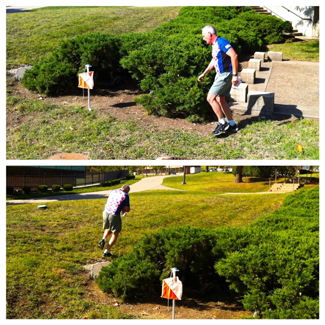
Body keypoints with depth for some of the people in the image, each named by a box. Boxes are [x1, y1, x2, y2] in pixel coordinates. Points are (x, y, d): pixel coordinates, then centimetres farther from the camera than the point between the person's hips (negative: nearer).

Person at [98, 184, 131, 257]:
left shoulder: (113, 191, 14)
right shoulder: (125, 196, -2)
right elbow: (127, 209, -5)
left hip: (105, 212, 5)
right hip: (114, 215, -5)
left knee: (108, 229, 31)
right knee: (115, 234, 12)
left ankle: (103, 239, 4)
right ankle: (106, 252, 5)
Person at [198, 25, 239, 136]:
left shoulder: (221, 42, -16)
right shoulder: (215, 44, 15)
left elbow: (234, 56, -27)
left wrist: (235, 75, -29)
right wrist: (204, 74, 33)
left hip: (225, 75, -10)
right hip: (220, 75, 10)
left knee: (211, 98, -11)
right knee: (220, 100, 13)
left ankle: (222, 123, -3)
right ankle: (232, 125, 20)